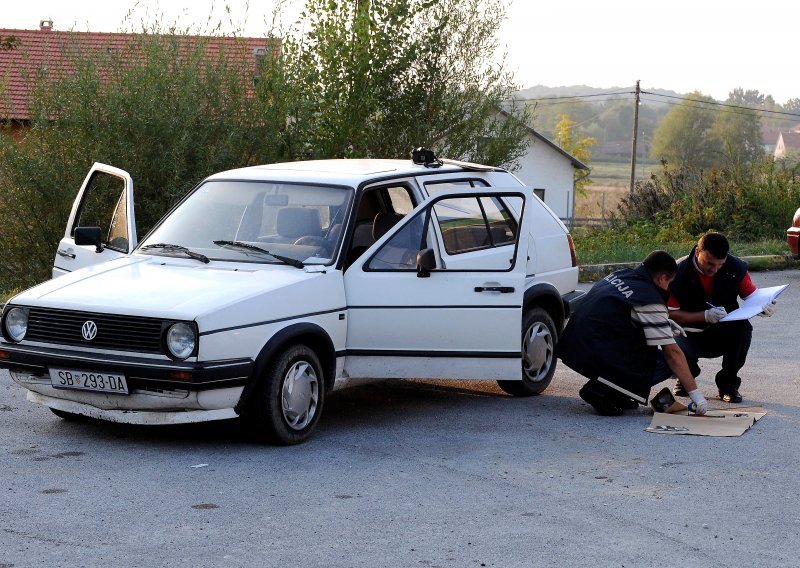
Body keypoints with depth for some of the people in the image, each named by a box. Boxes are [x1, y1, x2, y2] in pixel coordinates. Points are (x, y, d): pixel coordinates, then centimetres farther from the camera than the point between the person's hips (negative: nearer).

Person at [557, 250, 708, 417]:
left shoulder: (619, 275, 13)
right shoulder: (650, 301, -11)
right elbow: (672, 352, -10)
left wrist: (664, 322, 24)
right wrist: (694, 393, -5)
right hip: (599, 358, -9)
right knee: (668, 363, 0)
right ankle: (601, 391, -8)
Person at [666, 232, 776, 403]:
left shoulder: (736, 268, -9)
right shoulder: (679, 272, -17)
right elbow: (670, 314, -15)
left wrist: (765, 307, -28)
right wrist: (705, 316, -27)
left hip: (724, 335, 2)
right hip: (690, 336, -2)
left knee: (744, 328, -31)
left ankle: (728, 383, -7)